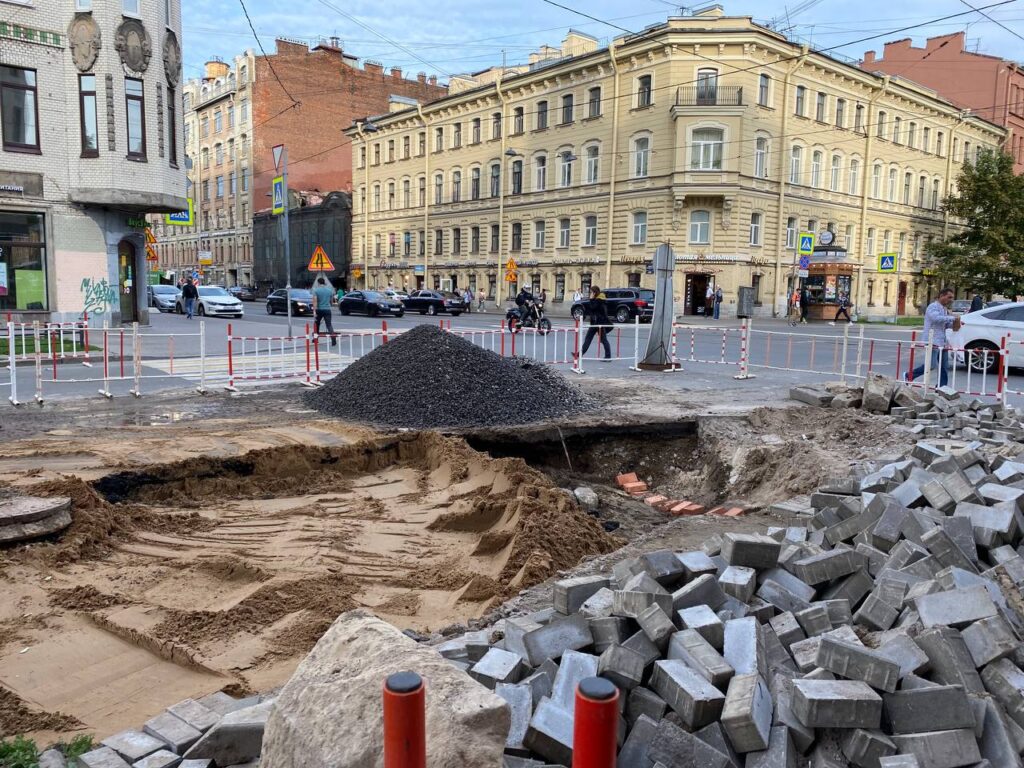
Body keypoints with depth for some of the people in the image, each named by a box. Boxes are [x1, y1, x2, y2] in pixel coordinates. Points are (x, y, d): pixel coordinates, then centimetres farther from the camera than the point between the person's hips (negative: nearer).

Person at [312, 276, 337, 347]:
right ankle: (333, 341, -18)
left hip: (319, 310, -1)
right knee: (329, 325, -4)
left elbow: (315, 300, -15)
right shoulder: (329, 290, 6)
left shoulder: (316, 290, -5)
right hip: (327, 309, 1)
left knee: (317, 324, 19)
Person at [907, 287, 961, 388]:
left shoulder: (945, 309, 20)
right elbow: (937, 318, -27)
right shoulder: (933, 307, -8)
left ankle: (942, 387, 9)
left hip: (942, 342, 9)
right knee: (932, 365, -13)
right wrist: (952, 318, -20)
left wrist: (955, 324, 7)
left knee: (944, 366, 6)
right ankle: (910, 376, 2)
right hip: (933, 341, -9)